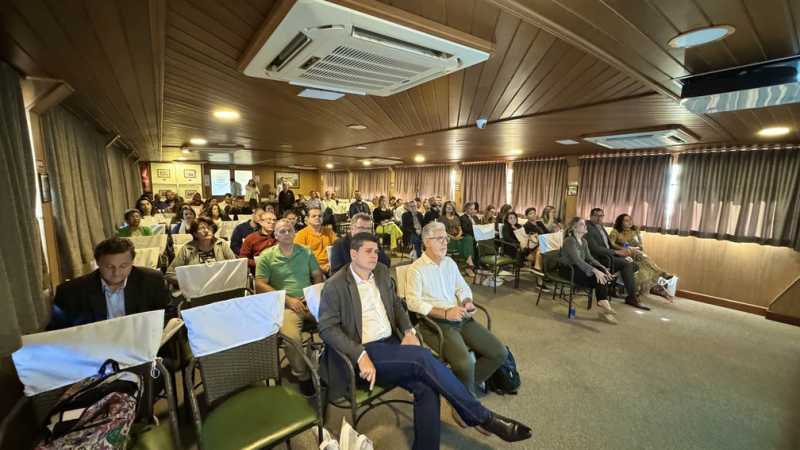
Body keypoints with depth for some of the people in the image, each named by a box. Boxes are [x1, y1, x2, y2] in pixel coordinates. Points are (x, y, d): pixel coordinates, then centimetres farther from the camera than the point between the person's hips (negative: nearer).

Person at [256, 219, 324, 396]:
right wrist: (288, 299, -10)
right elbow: (260, 285, -1)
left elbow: (318, 276, 16)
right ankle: (302, 375, -2)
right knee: (290, 337, -32)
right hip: (285, 304, -2)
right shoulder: (266, 256, 6)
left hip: (310, 301, 3)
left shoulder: (306, 252, 14)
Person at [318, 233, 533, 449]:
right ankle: (483, 417, -12)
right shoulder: (335, 286, -9)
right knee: (423, 357, -25)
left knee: (426, 387, -21)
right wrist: (360, 355, -23)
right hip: (364, 351, -6)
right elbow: (327, 328, -11)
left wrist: (408, 331, -1)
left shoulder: (381, 272, 9)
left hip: (390, 343, 6)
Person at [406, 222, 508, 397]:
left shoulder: (450, 262, 15)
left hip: (462, 319, 7)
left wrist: (468, 302, -3)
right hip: (436, 322, -7)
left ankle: (468, 384, 17)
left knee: (500, 353, -3)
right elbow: (413, 302, -15)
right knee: (465, 364, -28)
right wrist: (445, 313, -20)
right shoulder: (416, 269, -6)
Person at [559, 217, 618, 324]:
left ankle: (603, 304, -19)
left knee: (602, 273, -16)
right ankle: (603, 303, -15)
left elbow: (590, 258, 8)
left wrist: (603, 268, -7)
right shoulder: (570, 241, -16)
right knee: (597, 276, -24)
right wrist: (595, 270, -35)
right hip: (567, 269, -8)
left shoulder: (584, 241, 12)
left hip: (578, 267, 8)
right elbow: (577, 260, -27)